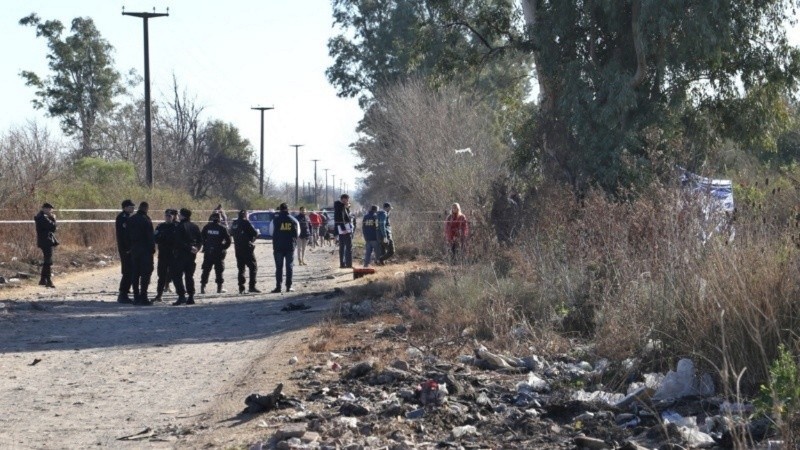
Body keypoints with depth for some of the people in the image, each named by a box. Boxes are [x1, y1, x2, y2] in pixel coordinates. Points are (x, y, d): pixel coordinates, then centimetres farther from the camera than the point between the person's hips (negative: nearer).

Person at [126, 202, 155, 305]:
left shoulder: (130, 220, 8)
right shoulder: (146, 220, -12)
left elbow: (127, 235, 10)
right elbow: (150, 236, -13)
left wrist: (129, 247, 14)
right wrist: (152, 249, -7)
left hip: (134, 250, 6)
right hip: (145, 250, -6)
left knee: (135, 273, 11)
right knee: (146, 273, -3)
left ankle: (136, 297, 12)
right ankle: (143, 297, -8)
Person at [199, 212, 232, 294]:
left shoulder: (206, 227, 1)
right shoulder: (222, 228, -7)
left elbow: (202, 238, 5)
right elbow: (228, 240, -7)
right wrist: (223, 248, 6)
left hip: (208, 252, 2)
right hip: (219, 253, -2)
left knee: (206, 270, 8)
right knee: (219, 270, 7)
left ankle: (202, 287, 4)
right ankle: (219, 288, 7)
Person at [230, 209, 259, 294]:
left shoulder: (234, 224, 8)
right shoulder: (246, 223, -12)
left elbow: (231, 233, 21)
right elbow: (254, 233, -15)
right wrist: (257, 231, 7)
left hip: (238, 249, 6)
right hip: (247, 248, -6)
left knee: (241, 269, 12)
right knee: (253, 267, 0)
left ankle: (241, 288, 7)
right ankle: (252, 286, -8)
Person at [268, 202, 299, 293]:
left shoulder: (275, 219, -5)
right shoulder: (294, 220, 1)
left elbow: (271, 232, 2)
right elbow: (297, 234, 6)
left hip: (278, 246, -1)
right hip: (290, 247, 1)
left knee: (279, 267, 4)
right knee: (289, 266, 7)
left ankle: (278, 287, 0)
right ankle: (289, 286, 5)